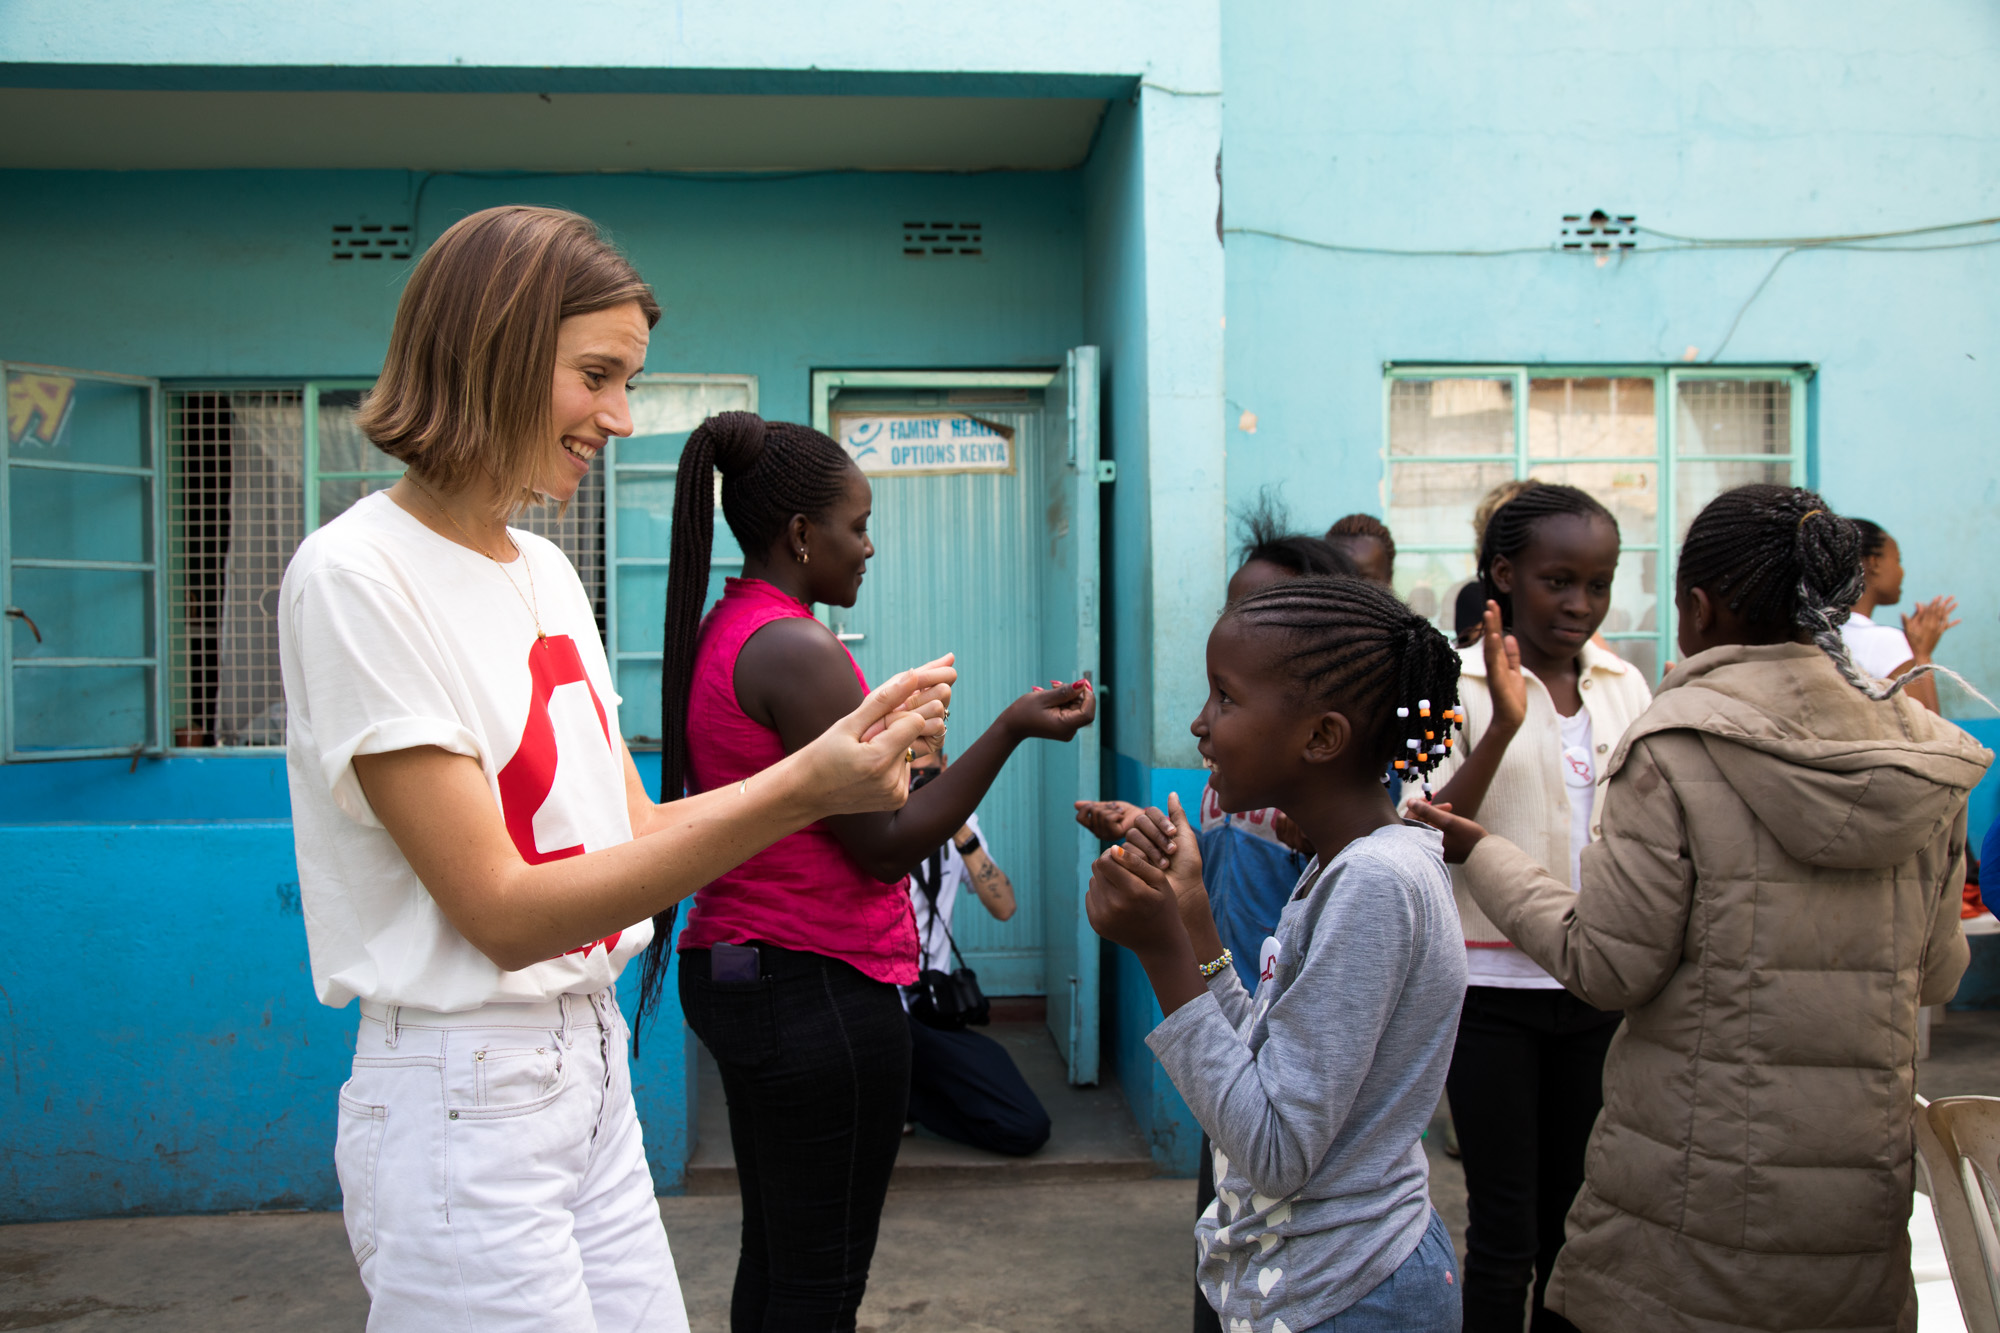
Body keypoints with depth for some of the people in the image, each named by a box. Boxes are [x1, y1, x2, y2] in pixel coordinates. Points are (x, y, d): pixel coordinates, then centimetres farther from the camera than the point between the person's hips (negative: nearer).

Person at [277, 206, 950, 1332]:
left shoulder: (547, 571, 10)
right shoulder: (356, 574, -15)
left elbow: (636, 837, 7)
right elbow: (503, 915, -20)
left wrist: (844, 757, -7)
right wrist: (795, 791, -24)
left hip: (597, 1069, 7)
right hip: (469, 1100, -7)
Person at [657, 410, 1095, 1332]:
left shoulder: (718, 635, 11)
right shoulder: (799, 650, -19)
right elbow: (886, 847, -17)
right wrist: (1012, 729, -15)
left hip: (732, 971, 10)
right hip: (820, 987, -10)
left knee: (771, 1254, 18)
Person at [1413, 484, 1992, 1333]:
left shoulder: (1676, 743, -14)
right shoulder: (1927, 759, 1)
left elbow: (1607, 968, -13)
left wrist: (1479, 852, -1)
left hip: (1693, 1185, -5)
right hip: (1861, 1191, 5)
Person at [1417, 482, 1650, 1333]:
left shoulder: (1624, 686, 6)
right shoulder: (1459, 685, -9)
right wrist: (1502, 726, -26)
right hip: (1492, 984, -5)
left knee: (1577, 1212, 16)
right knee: (1505, 1231, 2)